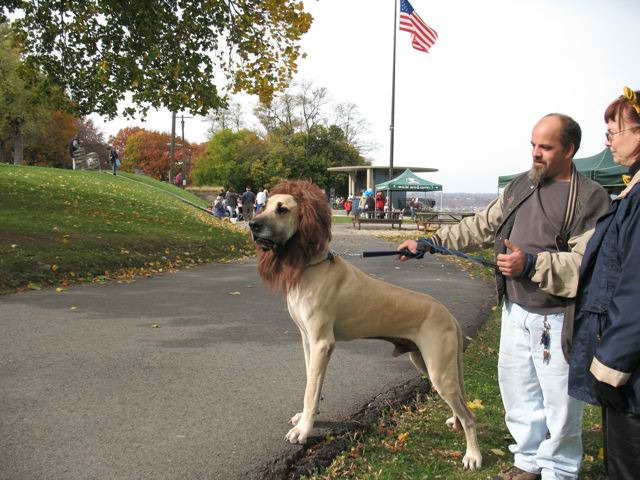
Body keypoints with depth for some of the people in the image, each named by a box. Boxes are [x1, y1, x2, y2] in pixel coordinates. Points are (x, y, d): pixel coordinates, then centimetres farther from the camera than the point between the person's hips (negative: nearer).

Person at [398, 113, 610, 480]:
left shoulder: (591, 198, -11)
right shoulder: (520, 187, 10)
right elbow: (481, 227, 14)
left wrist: (531, 263, -28)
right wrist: (428, 243, 7)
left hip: (557, 320, -6)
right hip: (516, 312, 7)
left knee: (560, 401, 5)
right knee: (517, 390, 17)